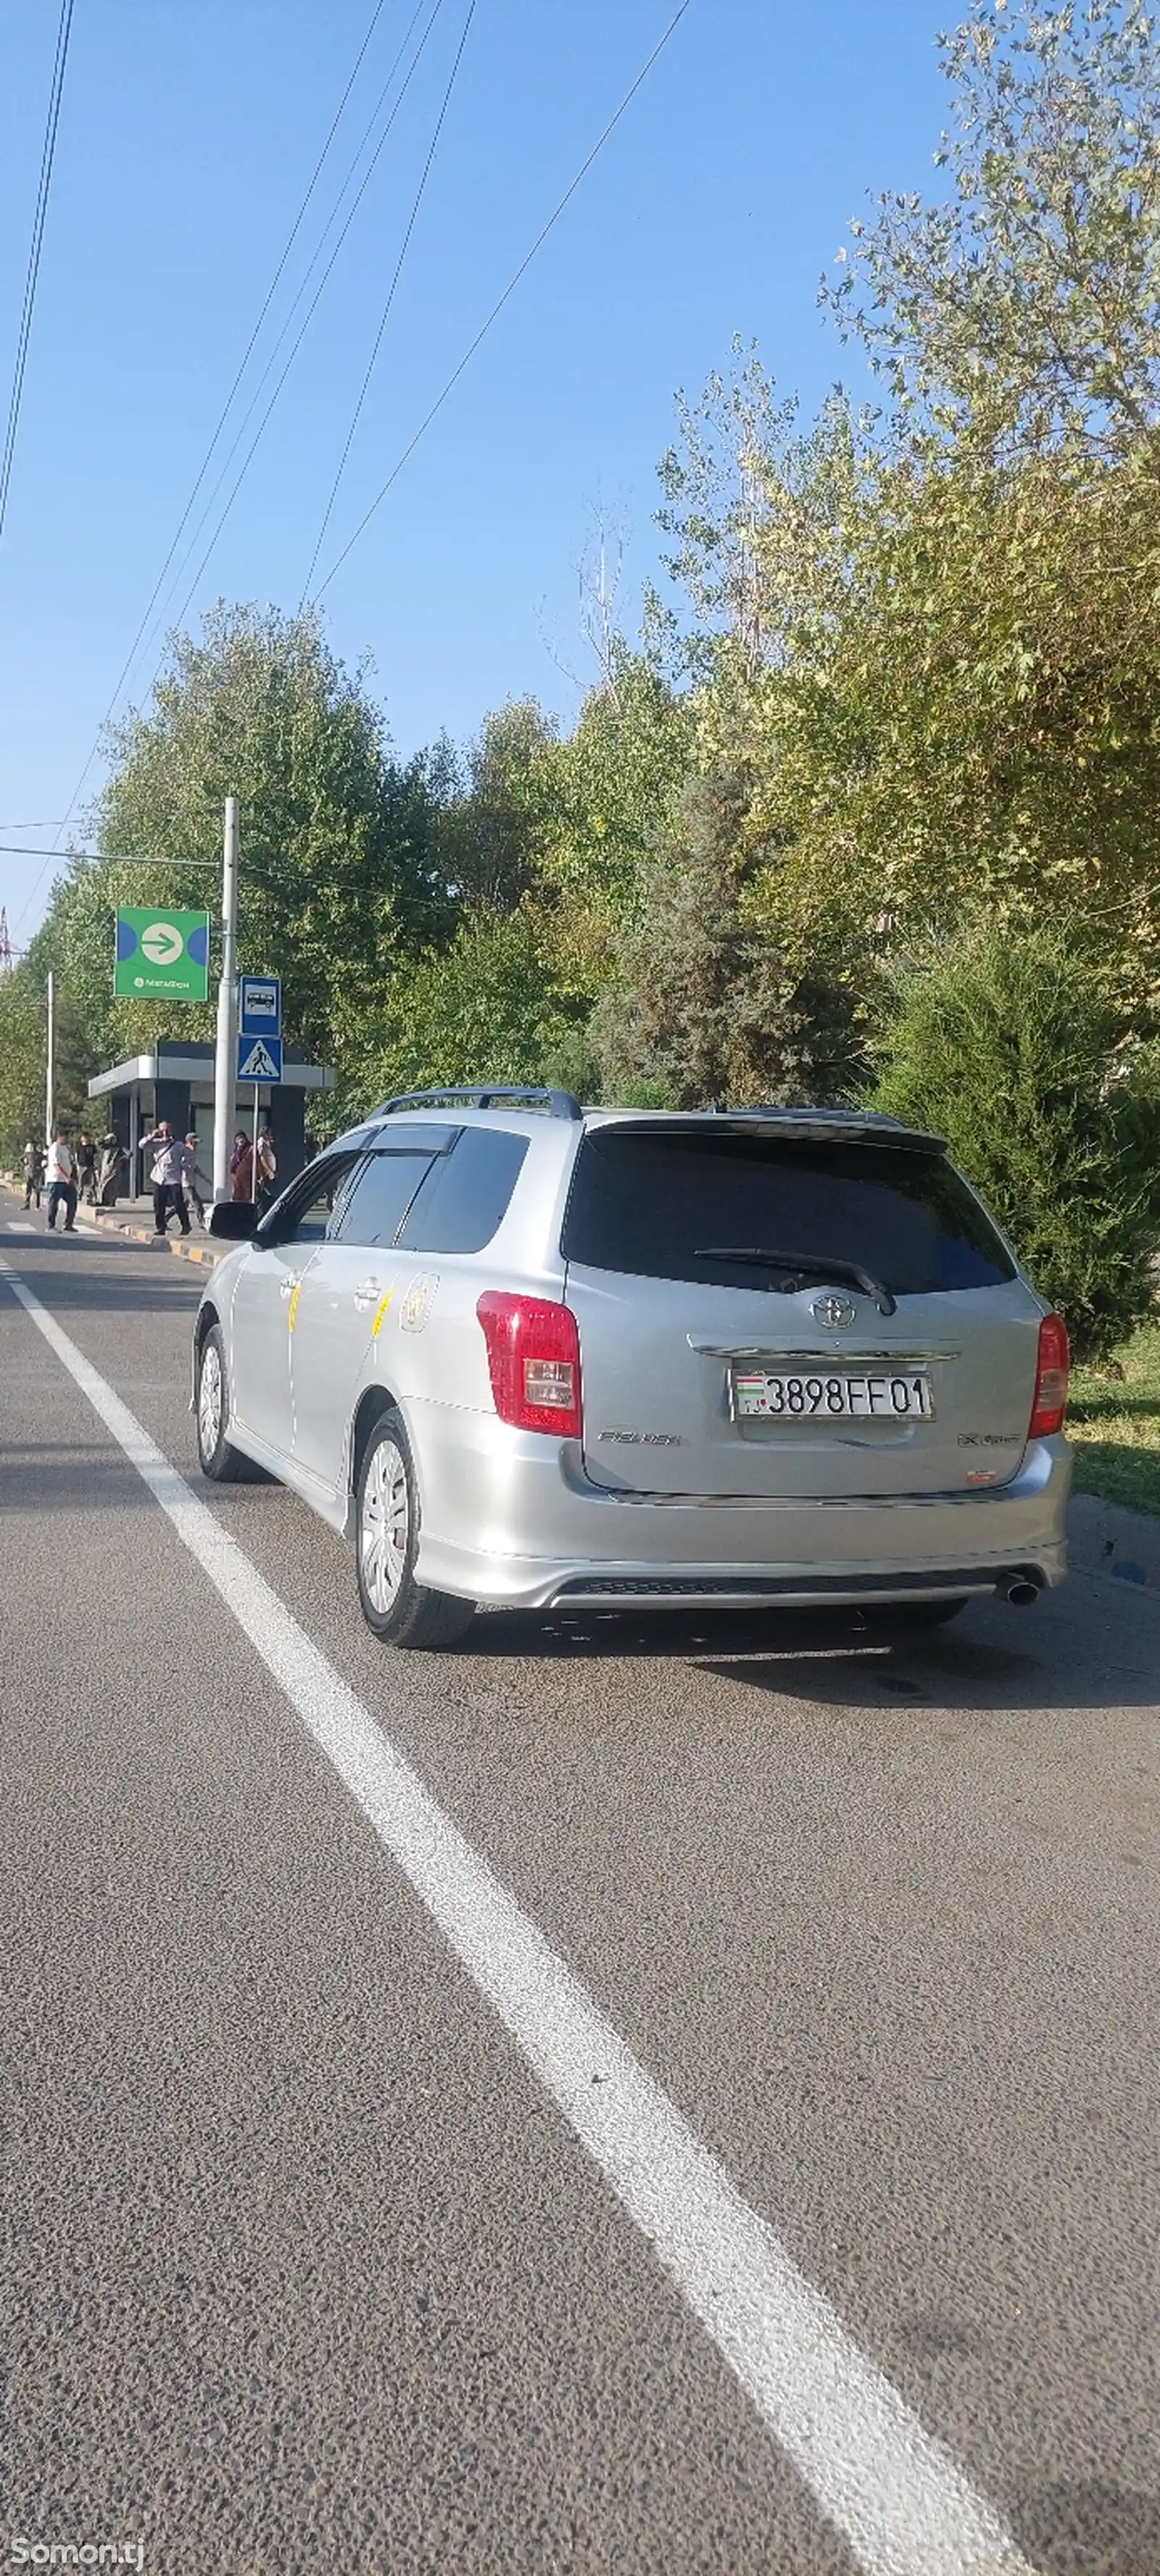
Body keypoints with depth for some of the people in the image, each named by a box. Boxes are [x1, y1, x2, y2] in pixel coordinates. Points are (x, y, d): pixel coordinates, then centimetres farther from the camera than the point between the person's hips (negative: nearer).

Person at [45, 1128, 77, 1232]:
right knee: (54, 1204, -2)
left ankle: (68, 1225, 16)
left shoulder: (67, 1147, 13)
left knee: (72, 1202, 8)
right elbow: (57, 1166, -23)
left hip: (67, 1181, 8)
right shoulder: (55, 1148, -14)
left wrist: (73, 1177, 16)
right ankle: (51, 1226, 4)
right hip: (56, 1180, -8)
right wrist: (67, 1178, -34)